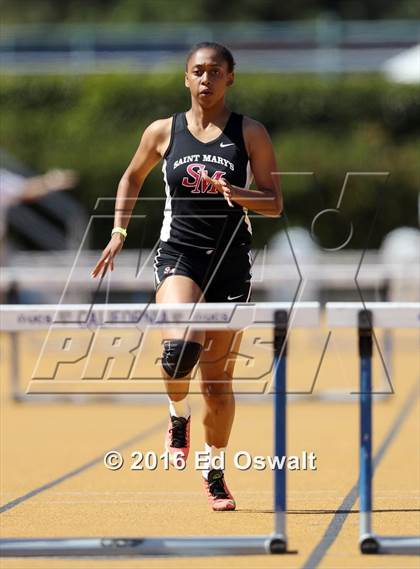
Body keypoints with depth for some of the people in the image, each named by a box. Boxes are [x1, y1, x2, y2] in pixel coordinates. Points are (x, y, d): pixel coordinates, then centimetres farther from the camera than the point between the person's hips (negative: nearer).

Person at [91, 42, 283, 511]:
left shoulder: (250, 134, 1)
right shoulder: (163, 132, 4)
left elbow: (274, 204, 0)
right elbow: (132, 178, 21)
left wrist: (235, 193, -19)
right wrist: (119, 232, 12)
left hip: (231, 263, 1)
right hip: (179, 255, -1)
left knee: (218, 379, 5)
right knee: (180, 345, -28)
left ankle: (215, 469, 24)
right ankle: (178, 414, 4)